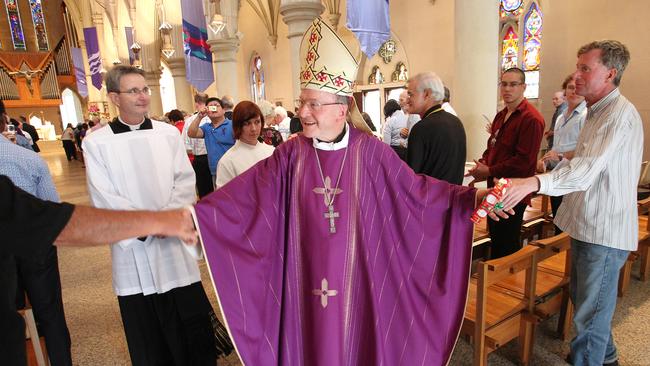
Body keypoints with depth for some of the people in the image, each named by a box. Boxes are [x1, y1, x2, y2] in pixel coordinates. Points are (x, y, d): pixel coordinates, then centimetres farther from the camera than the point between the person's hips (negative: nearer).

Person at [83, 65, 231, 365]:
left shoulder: (169, 133, 4)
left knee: (192, 324, 8)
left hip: (174, 245, 1)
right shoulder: (97, 142, -1)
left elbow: (185, 182, 1)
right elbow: (104, 197, -5)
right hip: (132, 249, -1)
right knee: (146, 333, 11)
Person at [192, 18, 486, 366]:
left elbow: (415, 187, -7)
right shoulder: (291, 154, -5)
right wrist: (193, 212, -15)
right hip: (307, 277, 1)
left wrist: (472, 196, -15)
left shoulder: (369, 151, -8)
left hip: (355, 276, -1)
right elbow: (244, 192, -8)